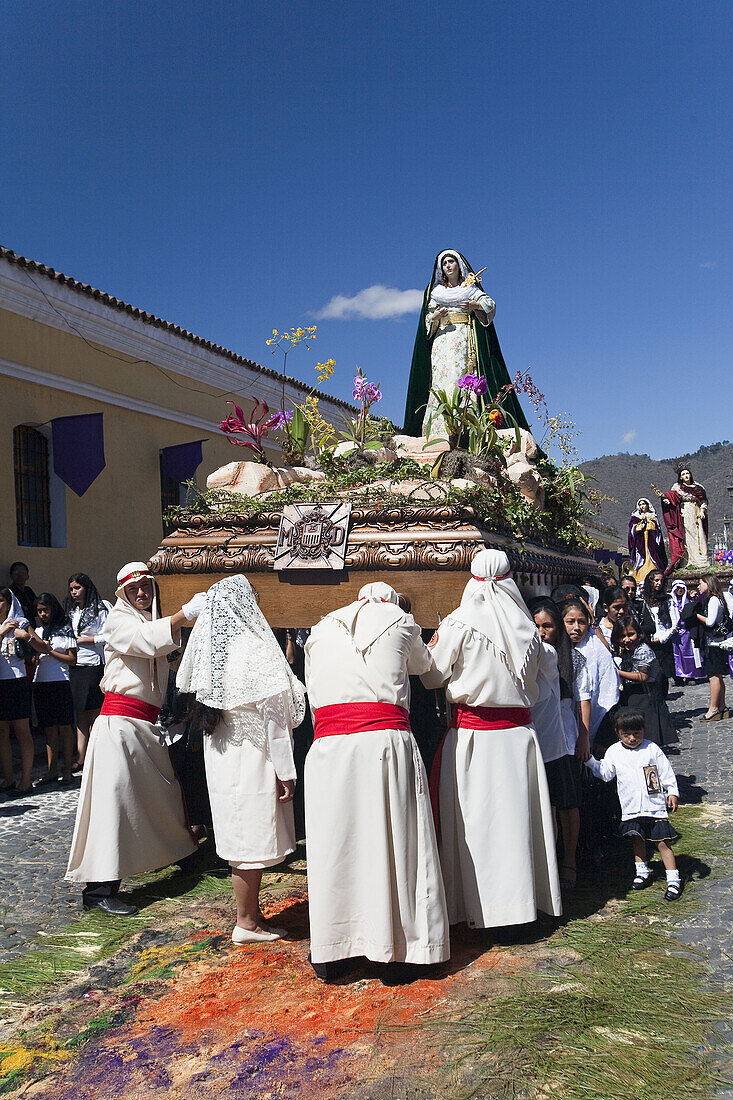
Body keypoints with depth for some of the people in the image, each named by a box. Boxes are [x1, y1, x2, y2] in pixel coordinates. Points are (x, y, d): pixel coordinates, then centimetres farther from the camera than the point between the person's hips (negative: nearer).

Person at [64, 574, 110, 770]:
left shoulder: (99, 609, -3)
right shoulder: (71, 612, 17)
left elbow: (107, 638, -8)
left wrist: (82, 639, -7)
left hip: (93, 666, -6)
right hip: (74, 667, 6)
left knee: (93, 713, -2)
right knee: (80, 713, 6)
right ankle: (80, 759, 8)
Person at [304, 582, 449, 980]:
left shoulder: (321, 630, 21)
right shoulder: (399, 621, 13)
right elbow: (423, 665, 31)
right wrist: (432, 646, 52)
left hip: (329, 748, 2)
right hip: (386, 740, -2)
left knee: (334, 843, 7)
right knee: (394, 841, 6)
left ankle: (328, 954, 17)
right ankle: (400, 949, 15)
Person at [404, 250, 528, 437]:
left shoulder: (471, 289, 18)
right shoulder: (436, 292, 23)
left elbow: (490, 304, 4)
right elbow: (427, 318, 16)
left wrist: (475, 306, -15)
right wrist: (435, 317, -6)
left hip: (465, 339, -1)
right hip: (442, 340, 1)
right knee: (442, 379, -16)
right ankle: (440, 430, -25)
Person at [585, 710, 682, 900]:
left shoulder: (652, 749, -5)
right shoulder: (614, 752, 1)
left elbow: (666, 772, 1)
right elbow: (604, 773, 5)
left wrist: (672, 793, -4)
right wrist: (589, 760, -4)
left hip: (655, 806, -3)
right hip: (631, 808, 3)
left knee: (663, 842, -2)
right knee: (637, 840, 14)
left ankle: (673, 879, 6)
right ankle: (642, 872, 31)